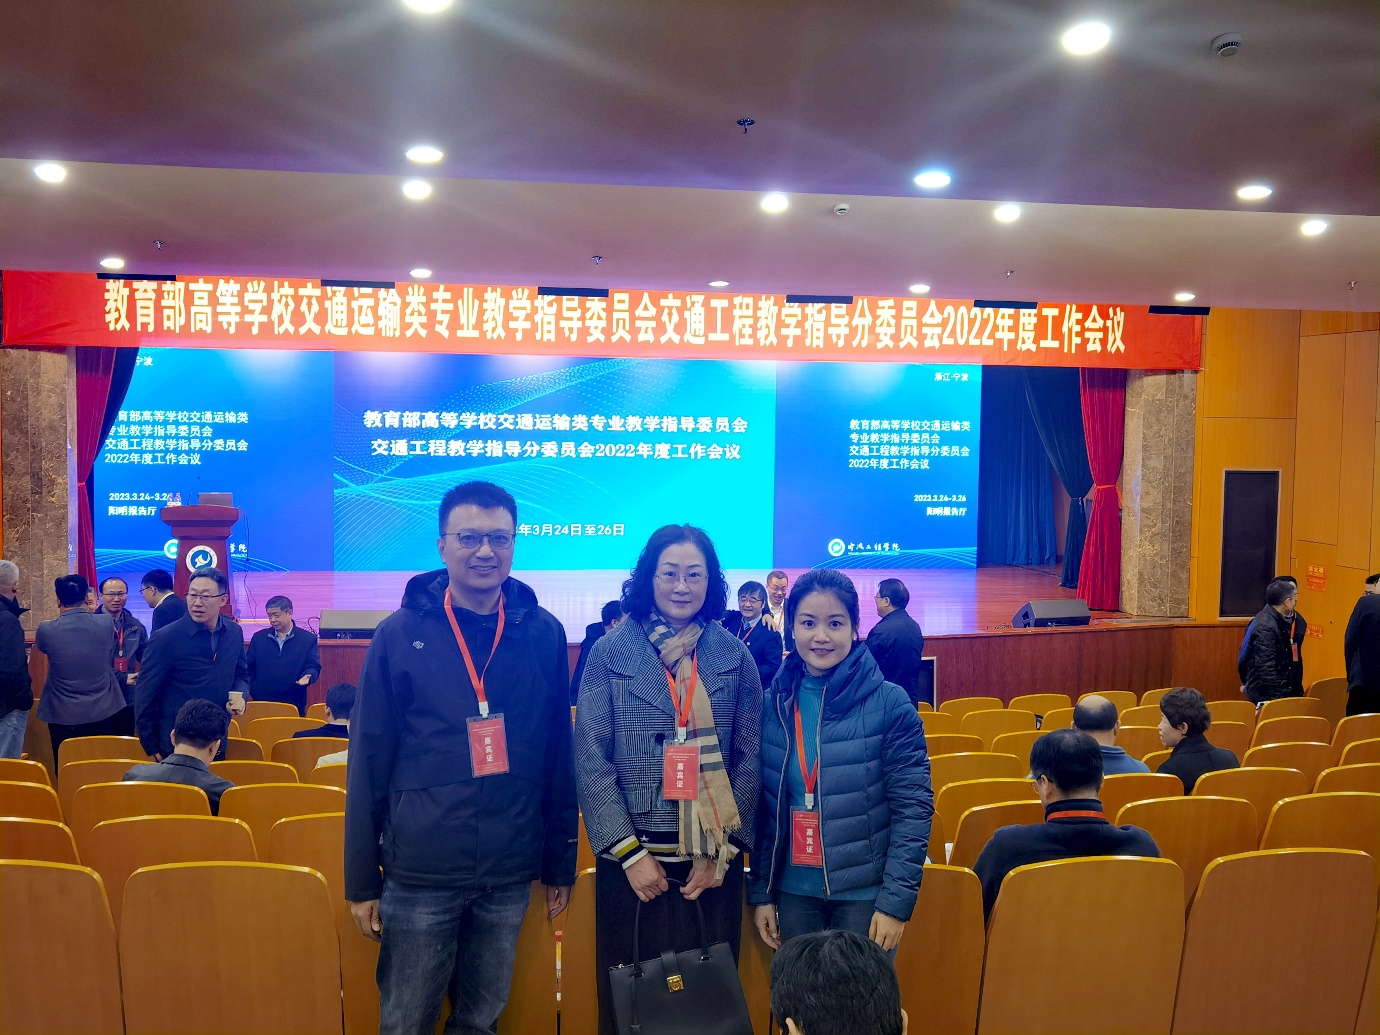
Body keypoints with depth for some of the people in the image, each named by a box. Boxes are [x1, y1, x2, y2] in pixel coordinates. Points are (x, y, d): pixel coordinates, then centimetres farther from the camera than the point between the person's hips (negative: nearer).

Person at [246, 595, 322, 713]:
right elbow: (248, 668, 13)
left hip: (294, 704, -2)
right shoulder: (258, 637, 11)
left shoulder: (308, 639, 3)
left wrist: (307, 676, -22)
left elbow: (313, 667, 0)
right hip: (261, 703, 2)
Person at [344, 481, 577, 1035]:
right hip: (420, 872, -1)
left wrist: (561, 863, 7)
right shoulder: (399, 634, -3)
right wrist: (361, 879, 0)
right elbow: (369, 761, -1)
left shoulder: (544, 634, 0)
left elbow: (559, 756, 5)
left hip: (510, 875, 2)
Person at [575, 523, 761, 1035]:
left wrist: (725, 849, -6)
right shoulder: (610, 652, -3)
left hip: (714, 859, 1)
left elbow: (749, 760, 1)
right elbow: (590, 760, -6)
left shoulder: (734, 655, 1)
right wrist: (630, 852, -10)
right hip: (632, 858, -1)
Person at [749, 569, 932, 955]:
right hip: (795, 893, 3)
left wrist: (896, 900, -12)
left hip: (865, 894, -3)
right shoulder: (772, 704, 1)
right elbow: (765, 808, 7)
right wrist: (760, 892, 6)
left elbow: (913, 807, -9)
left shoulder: (889, 702, -10)